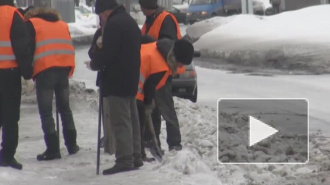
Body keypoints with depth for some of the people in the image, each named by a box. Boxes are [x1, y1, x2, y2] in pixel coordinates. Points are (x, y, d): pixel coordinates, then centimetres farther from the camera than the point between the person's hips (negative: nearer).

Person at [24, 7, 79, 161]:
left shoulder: (31, 23, 8)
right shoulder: (62, 24, 24)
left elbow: (28, 48, -3)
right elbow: (69, 47, 20)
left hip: (45, 70, -5)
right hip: (64, 68, 5)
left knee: (45, 111, -1)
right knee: (64, 107, 19)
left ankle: (53, 149, -6)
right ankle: (72, 144, 23)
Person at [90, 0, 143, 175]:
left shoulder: (114, 24, -15)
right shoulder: (130, 22, 17)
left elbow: (107, 53, -20)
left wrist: (94, 64, -1)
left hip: (116, 81, -10)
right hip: (131, 80, 10)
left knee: (120, 121, -10)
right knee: (131, 119, 14)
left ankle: (124, 160, -11)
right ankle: (135, 157, 18)